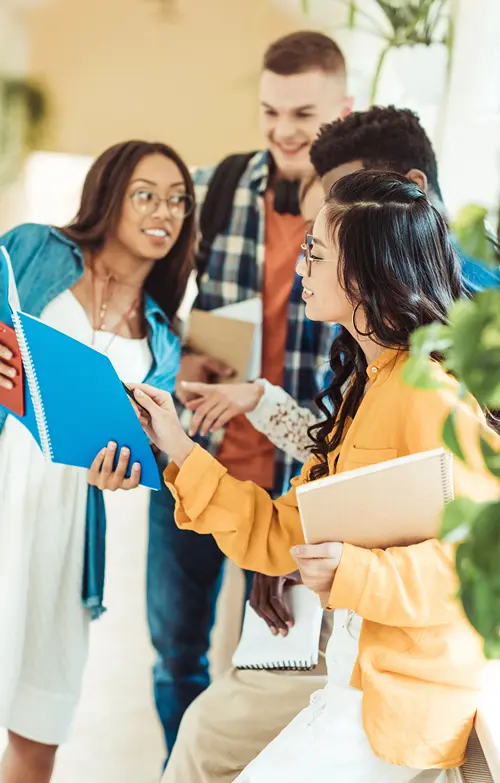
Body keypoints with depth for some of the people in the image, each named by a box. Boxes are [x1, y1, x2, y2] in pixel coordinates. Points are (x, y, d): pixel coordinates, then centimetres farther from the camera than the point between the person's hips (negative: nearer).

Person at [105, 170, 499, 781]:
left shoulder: (432, 392, -16)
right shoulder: (363, 386, 13)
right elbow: (285, 536, 9)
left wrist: (355, 575, -32)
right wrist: (180, 452, 4)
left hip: (406, 697, -8)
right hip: (355, 676, 8)